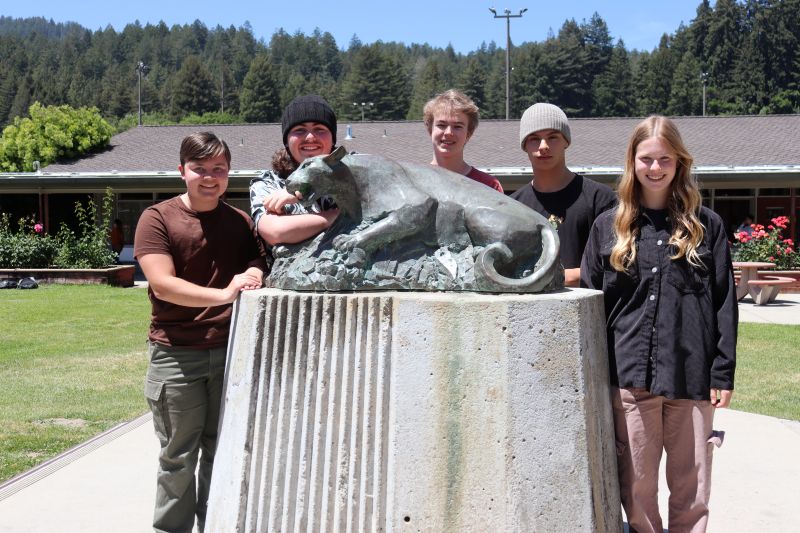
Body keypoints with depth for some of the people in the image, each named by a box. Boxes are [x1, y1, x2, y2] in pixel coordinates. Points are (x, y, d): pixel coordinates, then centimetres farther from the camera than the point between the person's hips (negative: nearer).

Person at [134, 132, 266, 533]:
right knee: (178, 458, 6)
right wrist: (224, 294, -27)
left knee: (222, 453, 13)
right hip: (176, 354, -3)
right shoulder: (158, 218, -4)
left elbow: (258, 266, 8)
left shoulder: (240, 222, 9)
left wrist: (252, 277, -17)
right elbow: (162, 285, -15)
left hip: (231, 350, 3)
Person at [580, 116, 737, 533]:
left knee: (691, 489, 8)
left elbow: (724, 303, 4)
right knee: (636, 487, 8)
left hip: (692, 376, 0)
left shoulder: (706, 225, 6)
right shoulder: (608, 227, 7)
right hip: (629, 377, 0)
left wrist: (723, 373, -1)